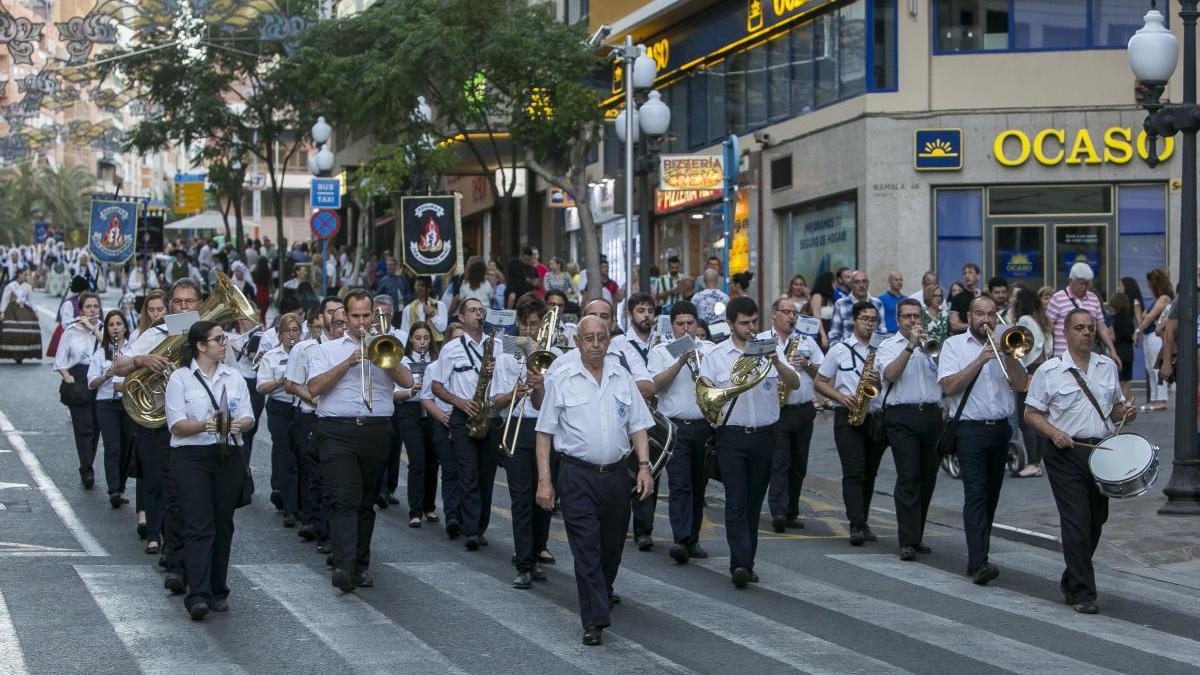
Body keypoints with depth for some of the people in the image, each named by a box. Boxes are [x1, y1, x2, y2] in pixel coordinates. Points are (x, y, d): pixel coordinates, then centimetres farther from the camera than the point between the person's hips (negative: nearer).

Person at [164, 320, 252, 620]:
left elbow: (248, 417, 9)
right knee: (198, 526, -12)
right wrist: (203, 425, -24)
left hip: (228, 457, 4)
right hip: (191, 458, -4)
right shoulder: (180, 378, -1)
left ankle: (218, 591, 16)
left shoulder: (234, 376, 12)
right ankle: (198, 595, -18)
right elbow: (176, 425, -6)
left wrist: (238, 424, -14)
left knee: (222, 525, 7)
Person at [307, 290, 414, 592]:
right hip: (338, 432, -2)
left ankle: (361, 565, 14)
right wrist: (348, 362, -10)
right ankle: (343, 566, -24)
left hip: (376, 431, 3)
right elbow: (314, 387, -3)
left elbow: (407, 381, 1)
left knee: (366, 502, 8)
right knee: (344, 500, -14)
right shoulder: (328, 350, 12)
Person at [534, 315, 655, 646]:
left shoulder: (623, 378, 7)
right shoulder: (560, 380, -2)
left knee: (612, 543, 14)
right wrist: (544, 480, -6)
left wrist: (644, 465, -2)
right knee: (586, 546, -9)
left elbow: (637, 426, 11)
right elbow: (545, 433, -1)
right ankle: (595, 619, -9)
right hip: (577, 474, -3)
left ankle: (603, 592, 40)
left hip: (616, 473, 4)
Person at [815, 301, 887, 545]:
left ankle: (863, 523, 19)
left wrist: (879, 380, -11)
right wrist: (841, 397, -10)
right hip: (847, 417, -3)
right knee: (854, 472, -13)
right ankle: (856, 525, -20)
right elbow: (820, 383, 6)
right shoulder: (839, 350, 5)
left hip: (876, 417, 3)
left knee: (869, 474, 9)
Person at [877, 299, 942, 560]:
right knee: (908, 477, -11)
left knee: (927, 478, 6)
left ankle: (917, 535, 17)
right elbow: (891, 375, -11)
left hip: (932, 414, 4)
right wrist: (910, 346, -14)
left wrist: (933, 348, -9)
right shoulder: (888, 346, 7)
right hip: (902, 417, -4)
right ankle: (908, 541, -13)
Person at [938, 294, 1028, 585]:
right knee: (976, 494, -14)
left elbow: (1021, 383, 1)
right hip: (970, 428, -5)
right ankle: (979, 562, -21)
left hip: (1000, 428, 5)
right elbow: (949, 387, -10)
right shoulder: (954, 345, 3)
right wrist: (981, 360, -14)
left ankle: (977, 556, 19)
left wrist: (1005, 354, -11)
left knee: (991, 495, 9)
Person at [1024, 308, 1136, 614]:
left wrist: (1125, 412, -2)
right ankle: (1082, 593, -3)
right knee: (1077, 523, -9)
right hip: (1066, 453, -5)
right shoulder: (1049, 371, -5)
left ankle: (1071, 581, 32)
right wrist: (1054, 433, -19)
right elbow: (1031, 413, -2)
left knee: (1096, 520, 13)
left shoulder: (1108, 367, 10)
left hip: (1101, 450, 5)